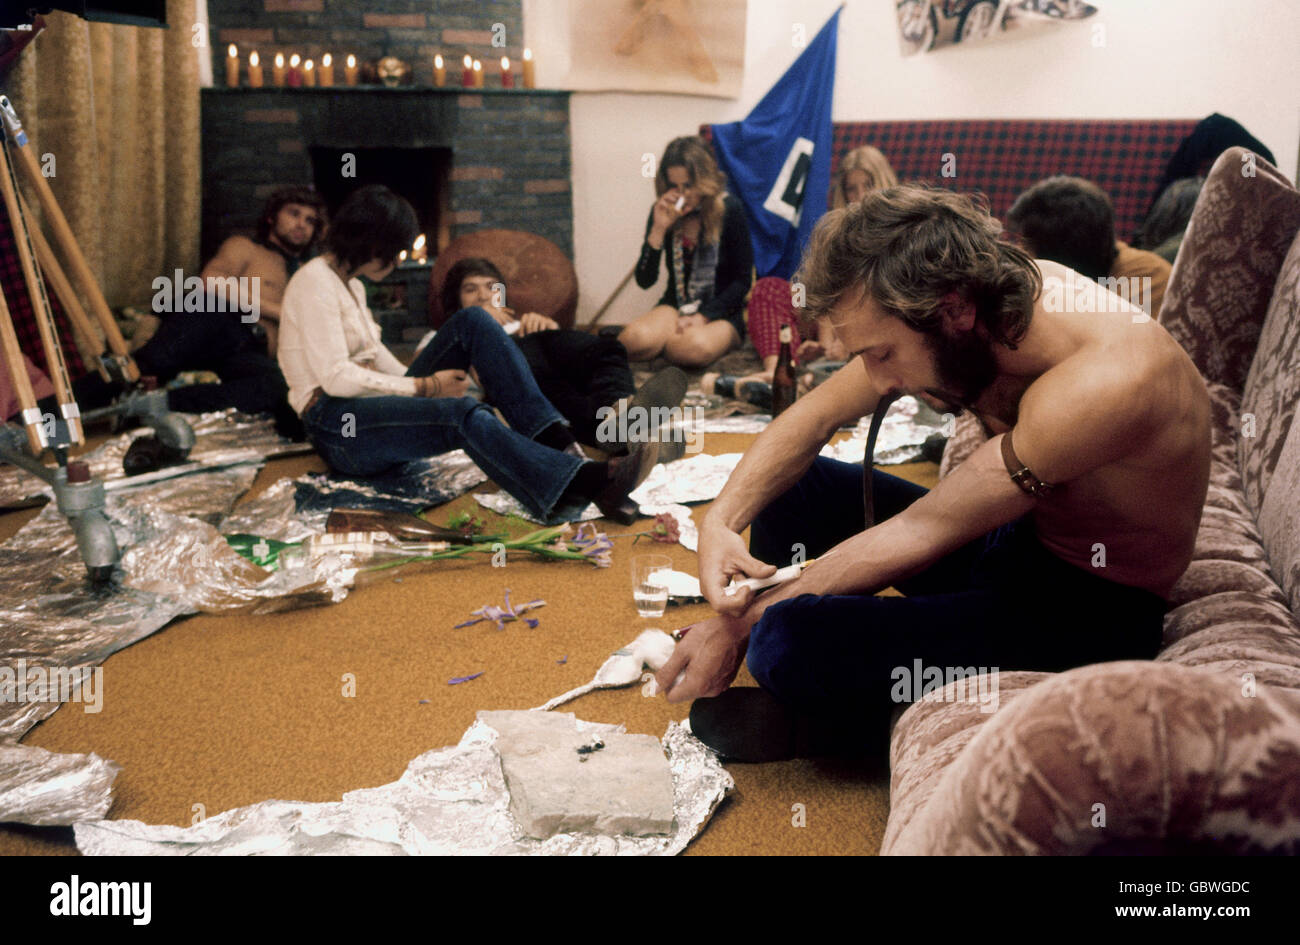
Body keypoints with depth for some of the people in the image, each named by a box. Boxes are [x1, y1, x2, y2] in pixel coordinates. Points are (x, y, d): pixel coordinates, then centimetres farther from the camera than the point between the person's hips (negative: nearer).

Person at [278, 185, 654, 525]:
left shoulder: (350, 285, 19)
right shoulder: (315, 282, -10)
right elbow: (334, 377, -18)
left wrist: (419, 382, 6)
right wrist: (423, 387, -14)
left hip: (375, 403, 9)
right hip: (336, 428, -9)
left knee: (473, 322, -8)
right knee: (463, 415, -37)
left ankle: (554, 440, -25)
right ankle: (586, 483, -53)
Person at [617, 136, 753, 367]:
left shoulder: (729, 210, -8)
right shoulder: (662, 212, 1)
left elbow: (742, 280, -5)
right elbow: (645, 281, -4)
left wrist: (703, 317, -16)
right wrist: (659, 229, -16)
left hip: (721, 312, -1)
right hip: (676, 307, 2)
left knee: (697, 348, -38)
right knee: (636, 338, -33)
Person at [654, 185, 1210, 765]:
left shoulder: (1104, 381, -34)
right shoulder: (990, 293, -11)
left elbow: (922, 531, -28)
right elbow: (817, 414, -2)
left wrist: (738, 627, -20)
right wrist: (721, 520, -18)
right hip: (1021, 539, 8)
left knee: (787, 643, -27)